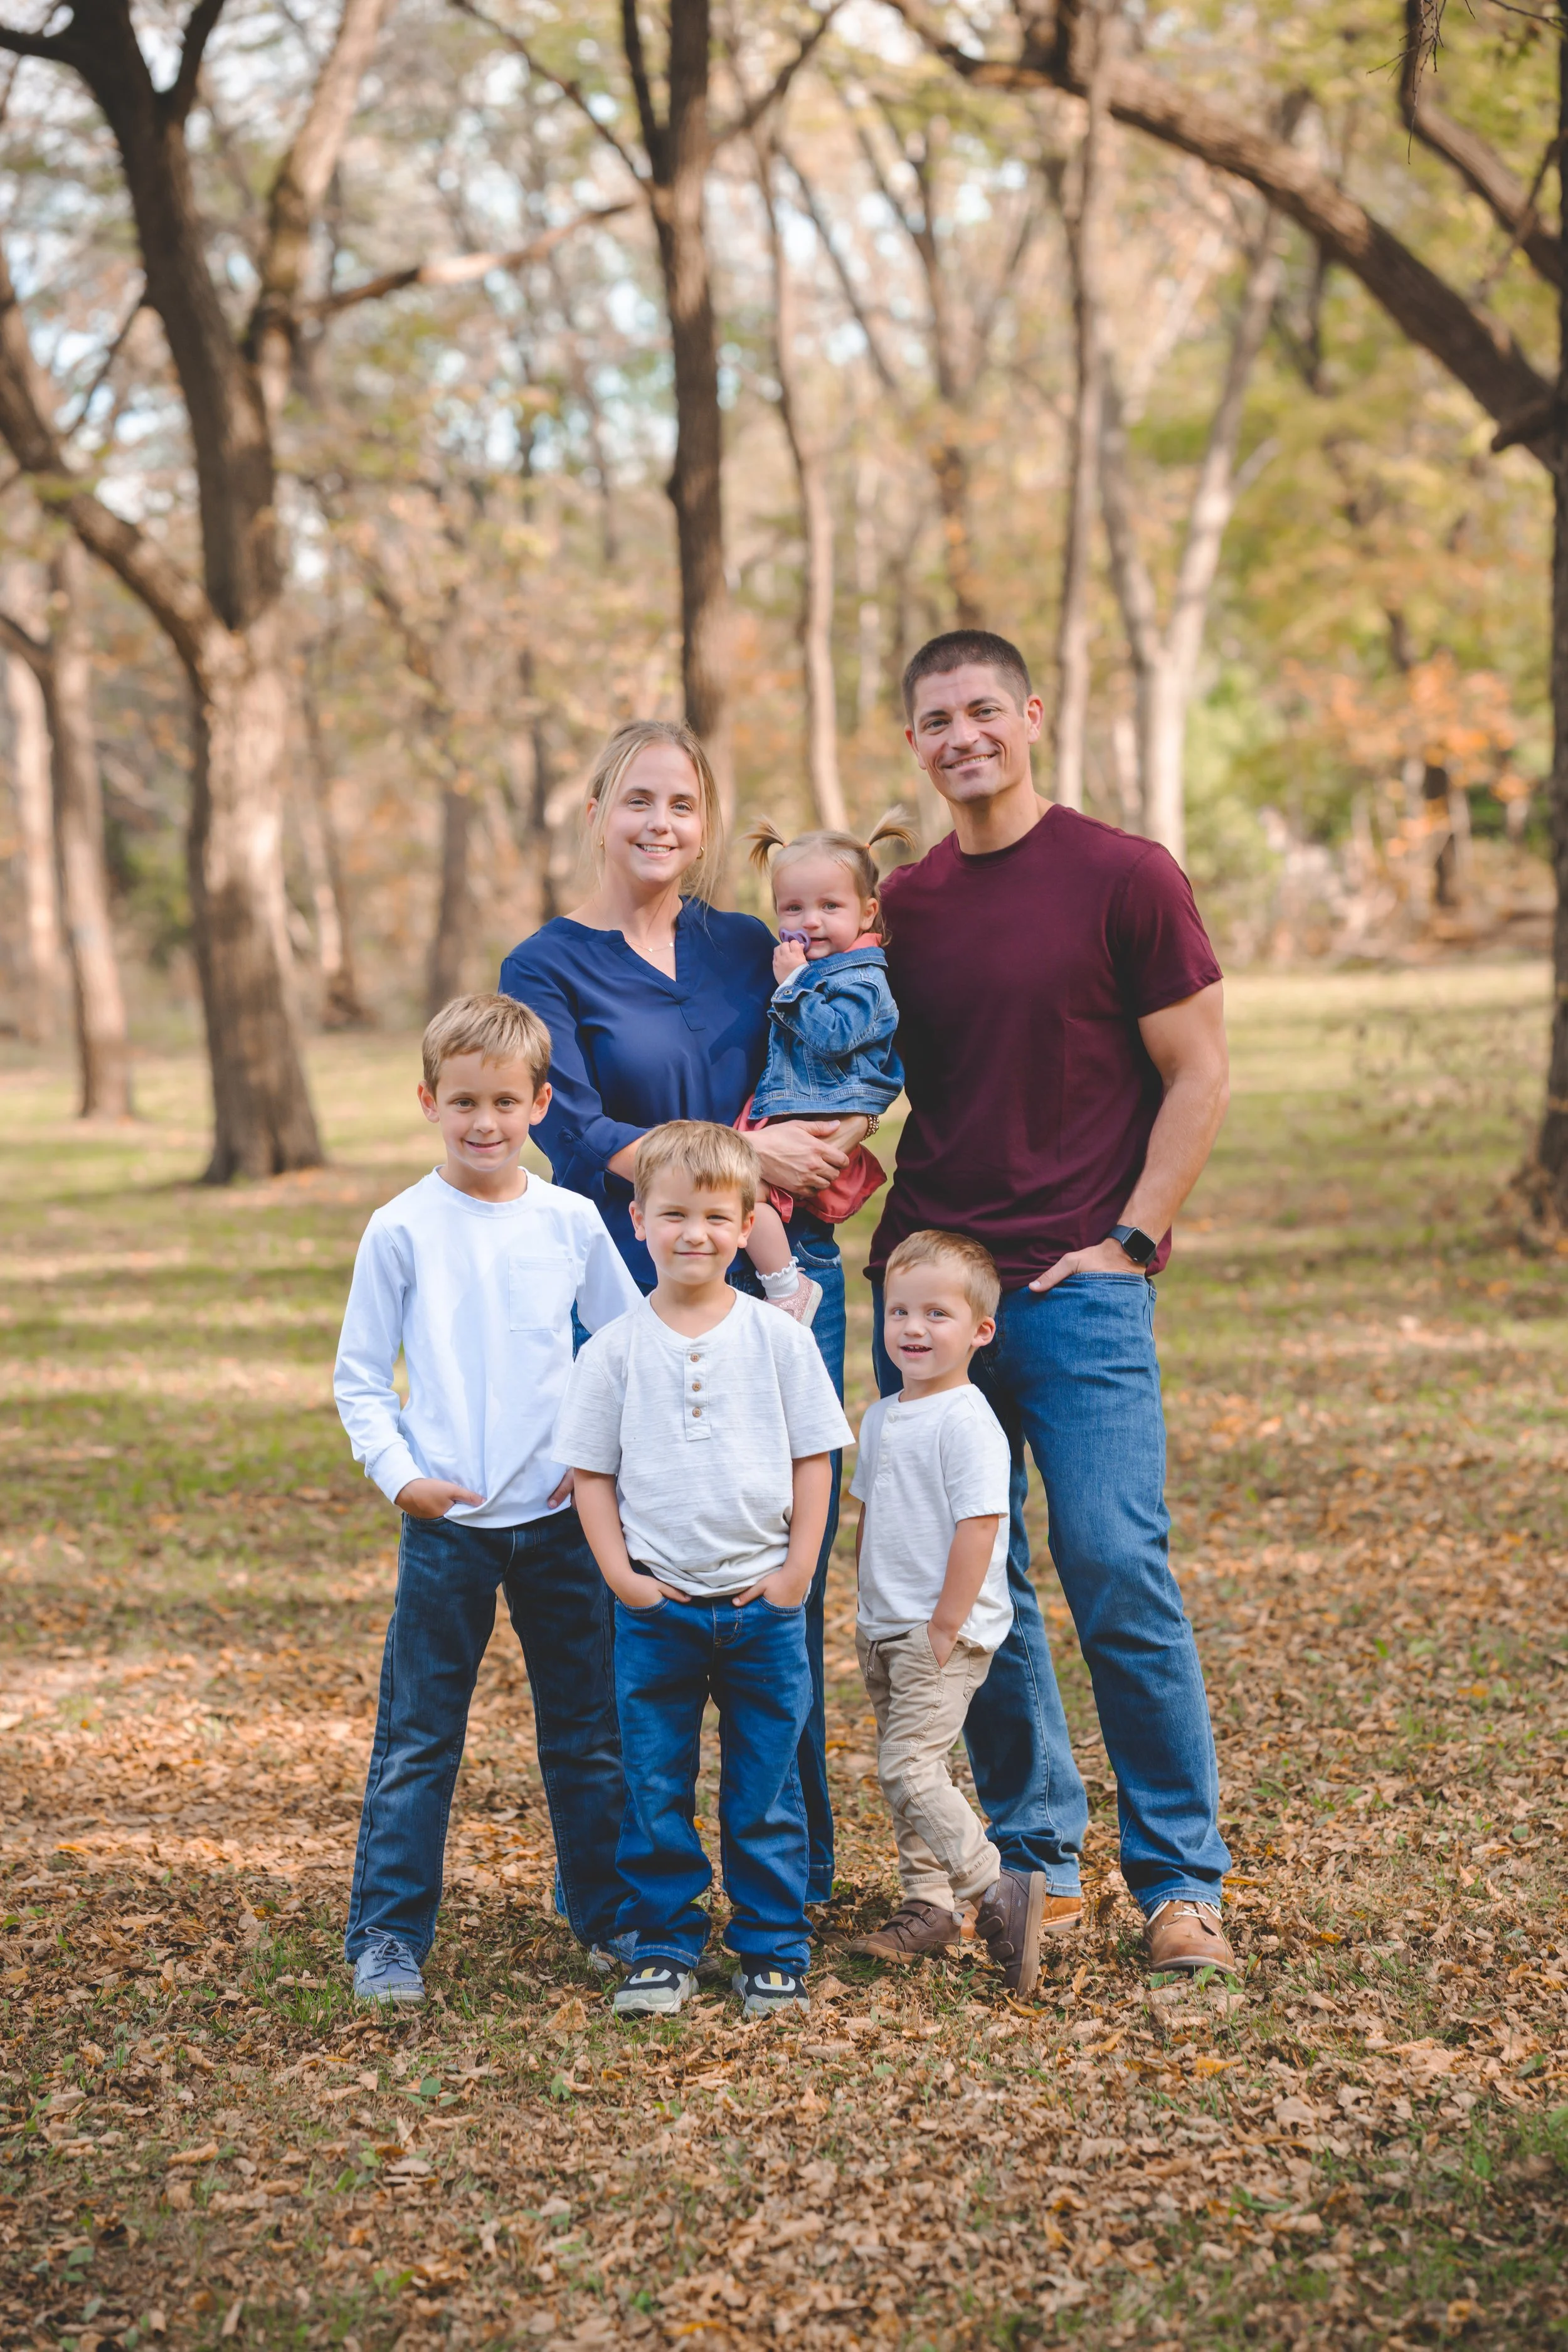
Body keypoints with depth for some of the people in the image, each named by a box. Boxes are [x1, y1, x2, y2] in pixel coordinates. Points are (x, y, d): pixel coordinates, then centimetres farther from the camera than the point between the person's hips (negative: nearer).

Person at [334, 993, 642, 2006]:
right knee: (417, 1740, 1)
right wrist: (398, 1473, -11)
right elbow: (359, 1378, 1)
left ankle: (610, 1916, 25)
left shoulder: (571, 1221, 2)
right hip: (448, 1523, -2)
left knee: (589, 1731, 11)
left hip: (560, 1516, 2)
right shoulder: (403, 1230, -4)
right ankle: (387, 1937, 9)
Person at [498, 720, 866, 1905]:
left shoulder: (749, 948, 13)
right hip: (642, 1297, -3)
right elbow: (578, 1136, -10)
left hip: (785, 1284, 4)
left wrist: (824, 1149, -5)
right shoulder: (549, 970, 1)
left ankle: (799, 1863, 17)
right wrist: (741, 1154, -16)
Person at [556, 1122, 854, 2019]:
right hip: (657, 1606, 0)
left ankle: (775, 1953, 17)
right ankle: (664, 1950, 18)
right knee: (655, 1792, 6)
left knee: (766, 1792, 6)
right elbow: (592, 1471, 3)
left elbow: (814, 1460, 3)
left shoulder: (779, 1339, -1)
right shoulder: (615, 1350, -1)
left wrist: (796, 1573, -3)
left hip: (764, 1605, 0)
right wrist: (622, 1574, -6)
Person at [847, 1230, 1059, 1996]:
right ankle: (928, 1904, 23)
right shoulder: (881, 1417, 12)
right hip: (886, 1630, 9)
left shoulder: (967, 1422, -16)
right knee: (907, 1767, 13)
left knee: (908, 1765, -16)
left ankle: (998, 1890, -12)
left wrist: (944, 1627, -19)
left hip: (944, 1631, -9)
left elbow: (978, 1528, -20)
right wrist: (868, 1611, 18)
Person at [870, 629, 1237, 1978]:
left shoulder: (1124, 878, -2)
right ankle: (1034, 1854, 20)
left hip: (1079, 1287, -4)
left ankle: (1181, 1881, 4)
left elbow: (1199, 1076, -1)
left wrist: (1131, 1237, -8)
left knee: (1121, 1579, -8)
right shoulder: (901, 906, 11)